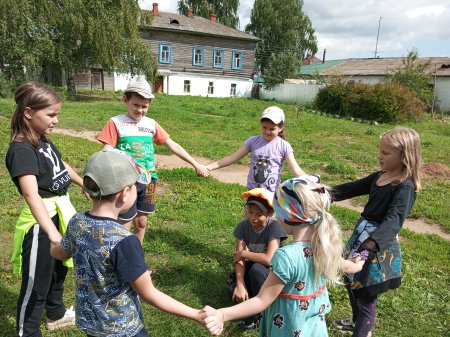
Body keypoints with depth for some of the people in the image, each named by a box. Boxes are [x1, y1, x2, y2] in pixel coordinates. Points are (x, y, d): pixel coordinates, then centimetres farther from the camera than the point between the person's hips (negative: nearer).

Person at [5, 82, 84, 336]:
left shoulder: (43, 141, 4)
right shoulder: (21, 150, -24)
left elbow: (63, 166, 22)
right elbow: (31, 193, -37)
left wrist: (85, 185, 34)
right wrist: (52, 232, -48)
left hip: (60, 212, 10)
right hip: (41, 221, -10)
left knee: (59, 269, 27)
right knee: (36, 282, 6)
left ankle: (56, 314, 50)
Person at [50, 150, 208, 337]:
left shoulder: (77, 222, -11)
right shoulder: (123, 241, -32)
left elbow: (59, 253, 11)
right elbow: (148, 294, -23)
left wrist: (53, 243, 34)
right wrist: (198, 315, -19)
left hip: (88, 321, 7)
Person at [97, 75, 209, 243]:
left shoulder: (151, 124, 7)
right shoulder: (116, 123, -5)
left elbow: (172, 145, 10)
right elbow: (107, 152, -10)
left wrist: (195, 164, 10)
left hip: (148, 180, 4)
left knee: (141, 222, 15)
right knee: (125, 226, 1)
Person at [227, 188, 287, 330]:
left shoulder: (274, 227, -25)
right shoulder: (243, 226, -13)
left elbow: (269, 259, -36)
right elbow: (238, 259, -16)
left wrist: (244, 253, -23)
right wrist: (240, 284, -31)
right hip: (251, 269, 4)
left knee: (257, 269, -35)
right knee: (233, 292, -22)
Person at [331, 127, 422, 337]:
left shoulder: (405, 187, -20)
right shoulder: (379, 176, 5)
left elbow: (394, 219, -33)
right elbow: (353, 188, 15)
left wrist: (373, 242, -47)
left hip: (379, 243, -9)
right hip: (361, 233, 9)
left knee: (366, 293, 1)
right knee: (351, 281, 24)